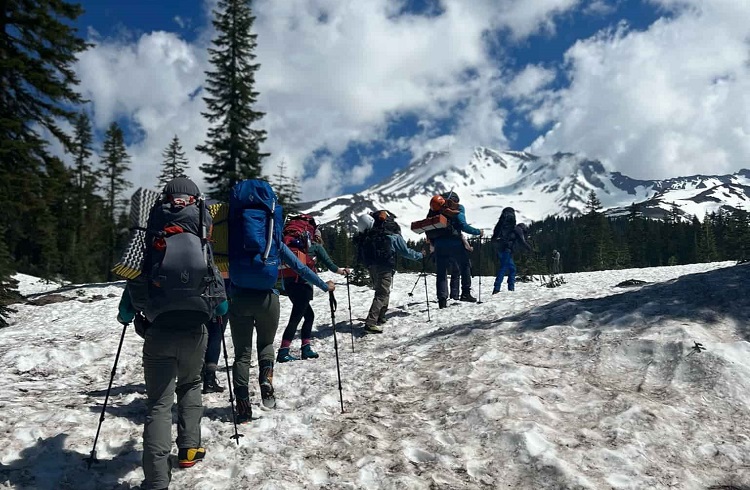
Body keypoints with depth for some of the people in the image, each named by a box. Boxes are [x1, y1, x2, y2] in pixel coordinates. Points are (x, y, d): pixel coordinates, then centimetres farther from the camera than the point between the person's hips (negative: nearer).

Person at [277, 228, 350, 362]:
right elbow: (328, 263, 8)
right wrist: (341, 271, 23)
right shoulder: (316, 246, 6)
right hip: (302, 284, -7)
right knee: (295, 318, -6)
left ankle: (306, 349, 16)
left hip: (289, 283, 7)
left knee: (309, 315, 17)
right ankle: (283, 352, -10)